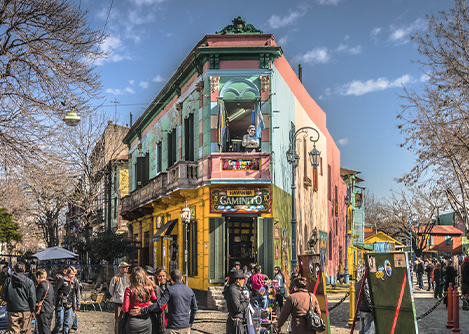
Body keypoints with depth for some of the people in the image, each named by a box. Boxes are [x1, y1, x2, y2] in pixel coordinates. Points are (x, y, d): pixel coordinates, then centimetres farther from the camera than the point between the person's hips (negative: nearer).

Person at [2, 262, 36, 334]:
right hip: (26, 311, 0)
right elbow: (32, 298, -4)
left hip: (12, 312, 0)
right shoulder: (29, 282, -5)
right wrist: (32, 311, 7)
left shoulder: (8, 280, -3)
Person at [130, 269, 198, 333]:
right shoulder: (190, 291, 8)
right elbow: (194, 308, 16)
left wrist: (142, 310, -18)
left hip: (173, 327, -5)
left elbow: (159, 304, -19)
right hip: (186, 327, 5)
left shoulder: (170, 290, -10)